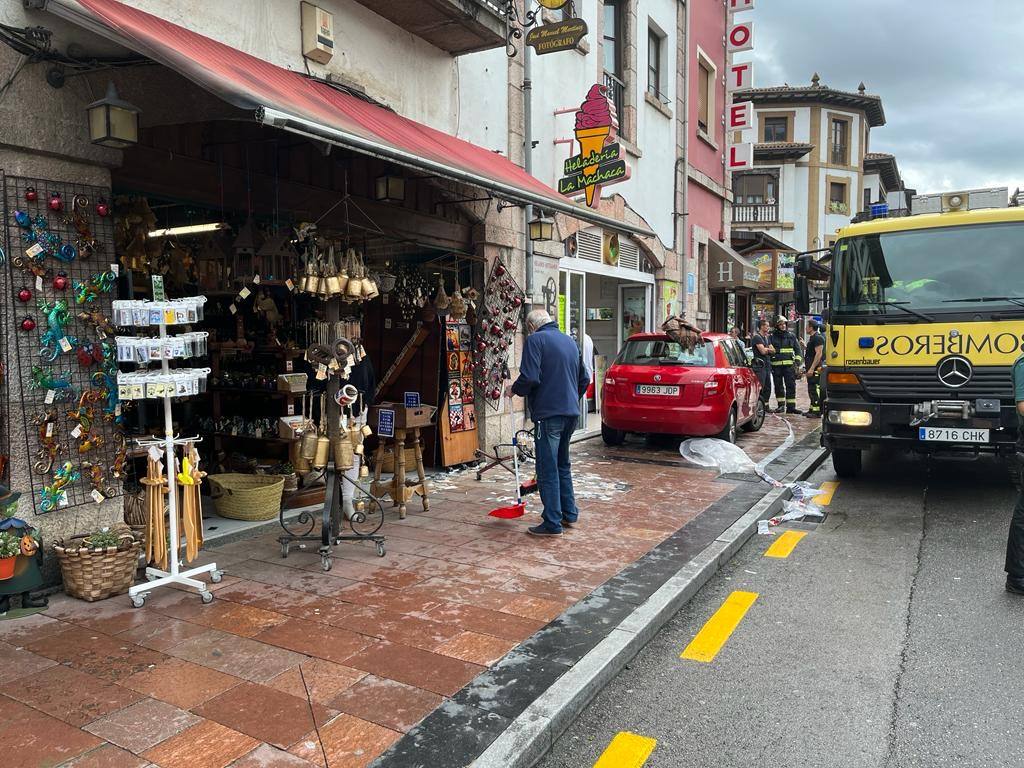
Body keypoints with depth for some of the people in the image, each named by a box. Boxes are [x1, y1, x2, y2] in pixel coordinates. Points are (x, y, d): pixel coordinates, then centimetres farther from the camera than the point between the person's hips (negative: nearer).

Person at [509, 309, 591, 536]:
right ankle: (569, 514, 27)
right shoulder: (570, 341, 16)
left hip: (548, 414, -8)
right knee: (562, 464, 21)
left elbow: (529, 377, -19)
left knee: (548, 469, -1)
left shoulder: (535, 340, -8)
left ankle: (553, 524, 2)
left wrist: (515, 389, 0)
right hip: (571, 412, 8)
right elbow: (584, 379, 20)